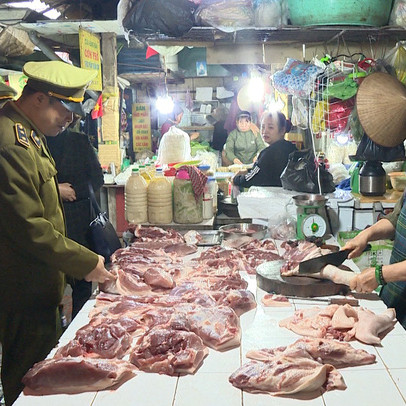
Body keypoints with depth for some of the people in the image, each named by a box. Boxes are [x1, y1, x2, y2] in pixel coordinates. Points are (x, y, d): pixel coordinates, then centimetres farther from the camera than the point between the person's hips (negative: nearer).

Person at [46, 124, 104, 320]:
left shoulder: (80, 140, 5)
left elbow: (97, 179, 4)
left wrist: (72, 191, -8)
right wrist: (56, 190, -11)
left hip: (79, 219, 1)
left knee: (81, 281, 4)